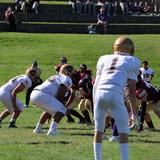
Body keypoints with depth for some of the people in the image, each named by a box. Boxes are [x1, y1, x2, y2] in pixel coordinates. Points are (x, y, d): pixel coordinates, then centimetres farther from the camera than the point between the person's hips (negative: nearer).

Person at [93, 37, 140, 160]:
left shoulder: (104, 59, 26)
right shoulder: (131, 62, 16)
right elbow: (132, 89, 11)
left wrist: (94, 105, 27)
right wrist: (134, 111, 14)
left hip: (100, 93, 3)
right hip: (115, 94, -3)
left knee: (99, 129, 14)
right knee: (123, 130, 5)